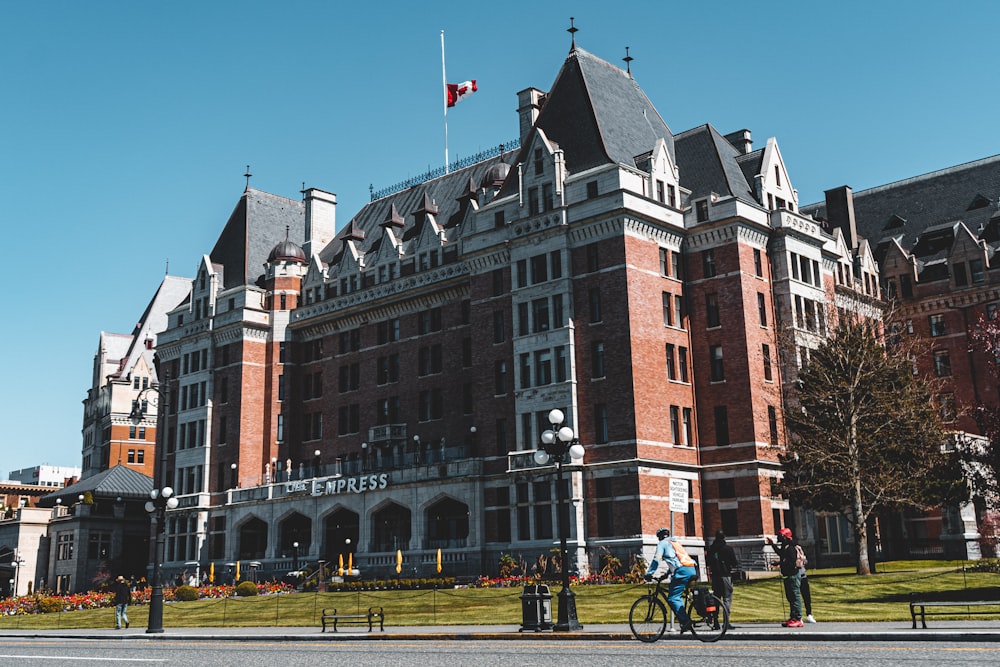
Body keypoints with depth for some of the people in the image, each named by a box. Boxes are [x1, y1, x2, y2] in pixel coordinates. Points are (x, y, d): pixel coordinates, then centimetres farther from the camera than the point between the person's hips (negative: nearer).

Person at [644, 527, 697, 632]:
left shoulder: (662, 543, 9)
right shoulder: (674, 543, 32)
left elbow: (656, 560, -1)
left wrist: (648, 574, 3)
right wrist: (666, 574, 43)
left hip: (682, 571, -8)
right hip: (692, 570, 8)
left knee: (672, 598, -7)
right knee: (677, 596, 20)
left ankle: (685, 621, -18)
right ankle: (685, 619, 14)